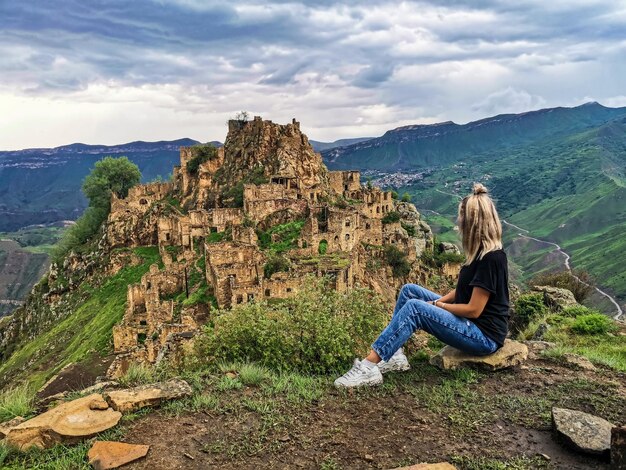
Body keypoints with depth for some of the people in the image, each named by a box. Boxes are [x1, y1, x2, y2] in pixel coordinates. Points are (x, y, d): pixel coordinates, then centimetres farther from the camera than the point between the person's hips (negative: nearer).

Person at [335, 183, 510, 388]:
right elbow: (464, 290, 15)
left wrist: (438, 305, -9)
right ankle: (393, 354, -1)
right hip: (469, 322, 10)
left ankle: (369, 367, -24)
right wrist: (437, 302, 0)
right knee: (409, 290, 1)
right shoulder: (481, 252, 8)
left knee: (414, 308, -26)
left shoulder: (491, 258, -22)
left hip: (485, 336, -10)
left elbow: (474, 310, -22)